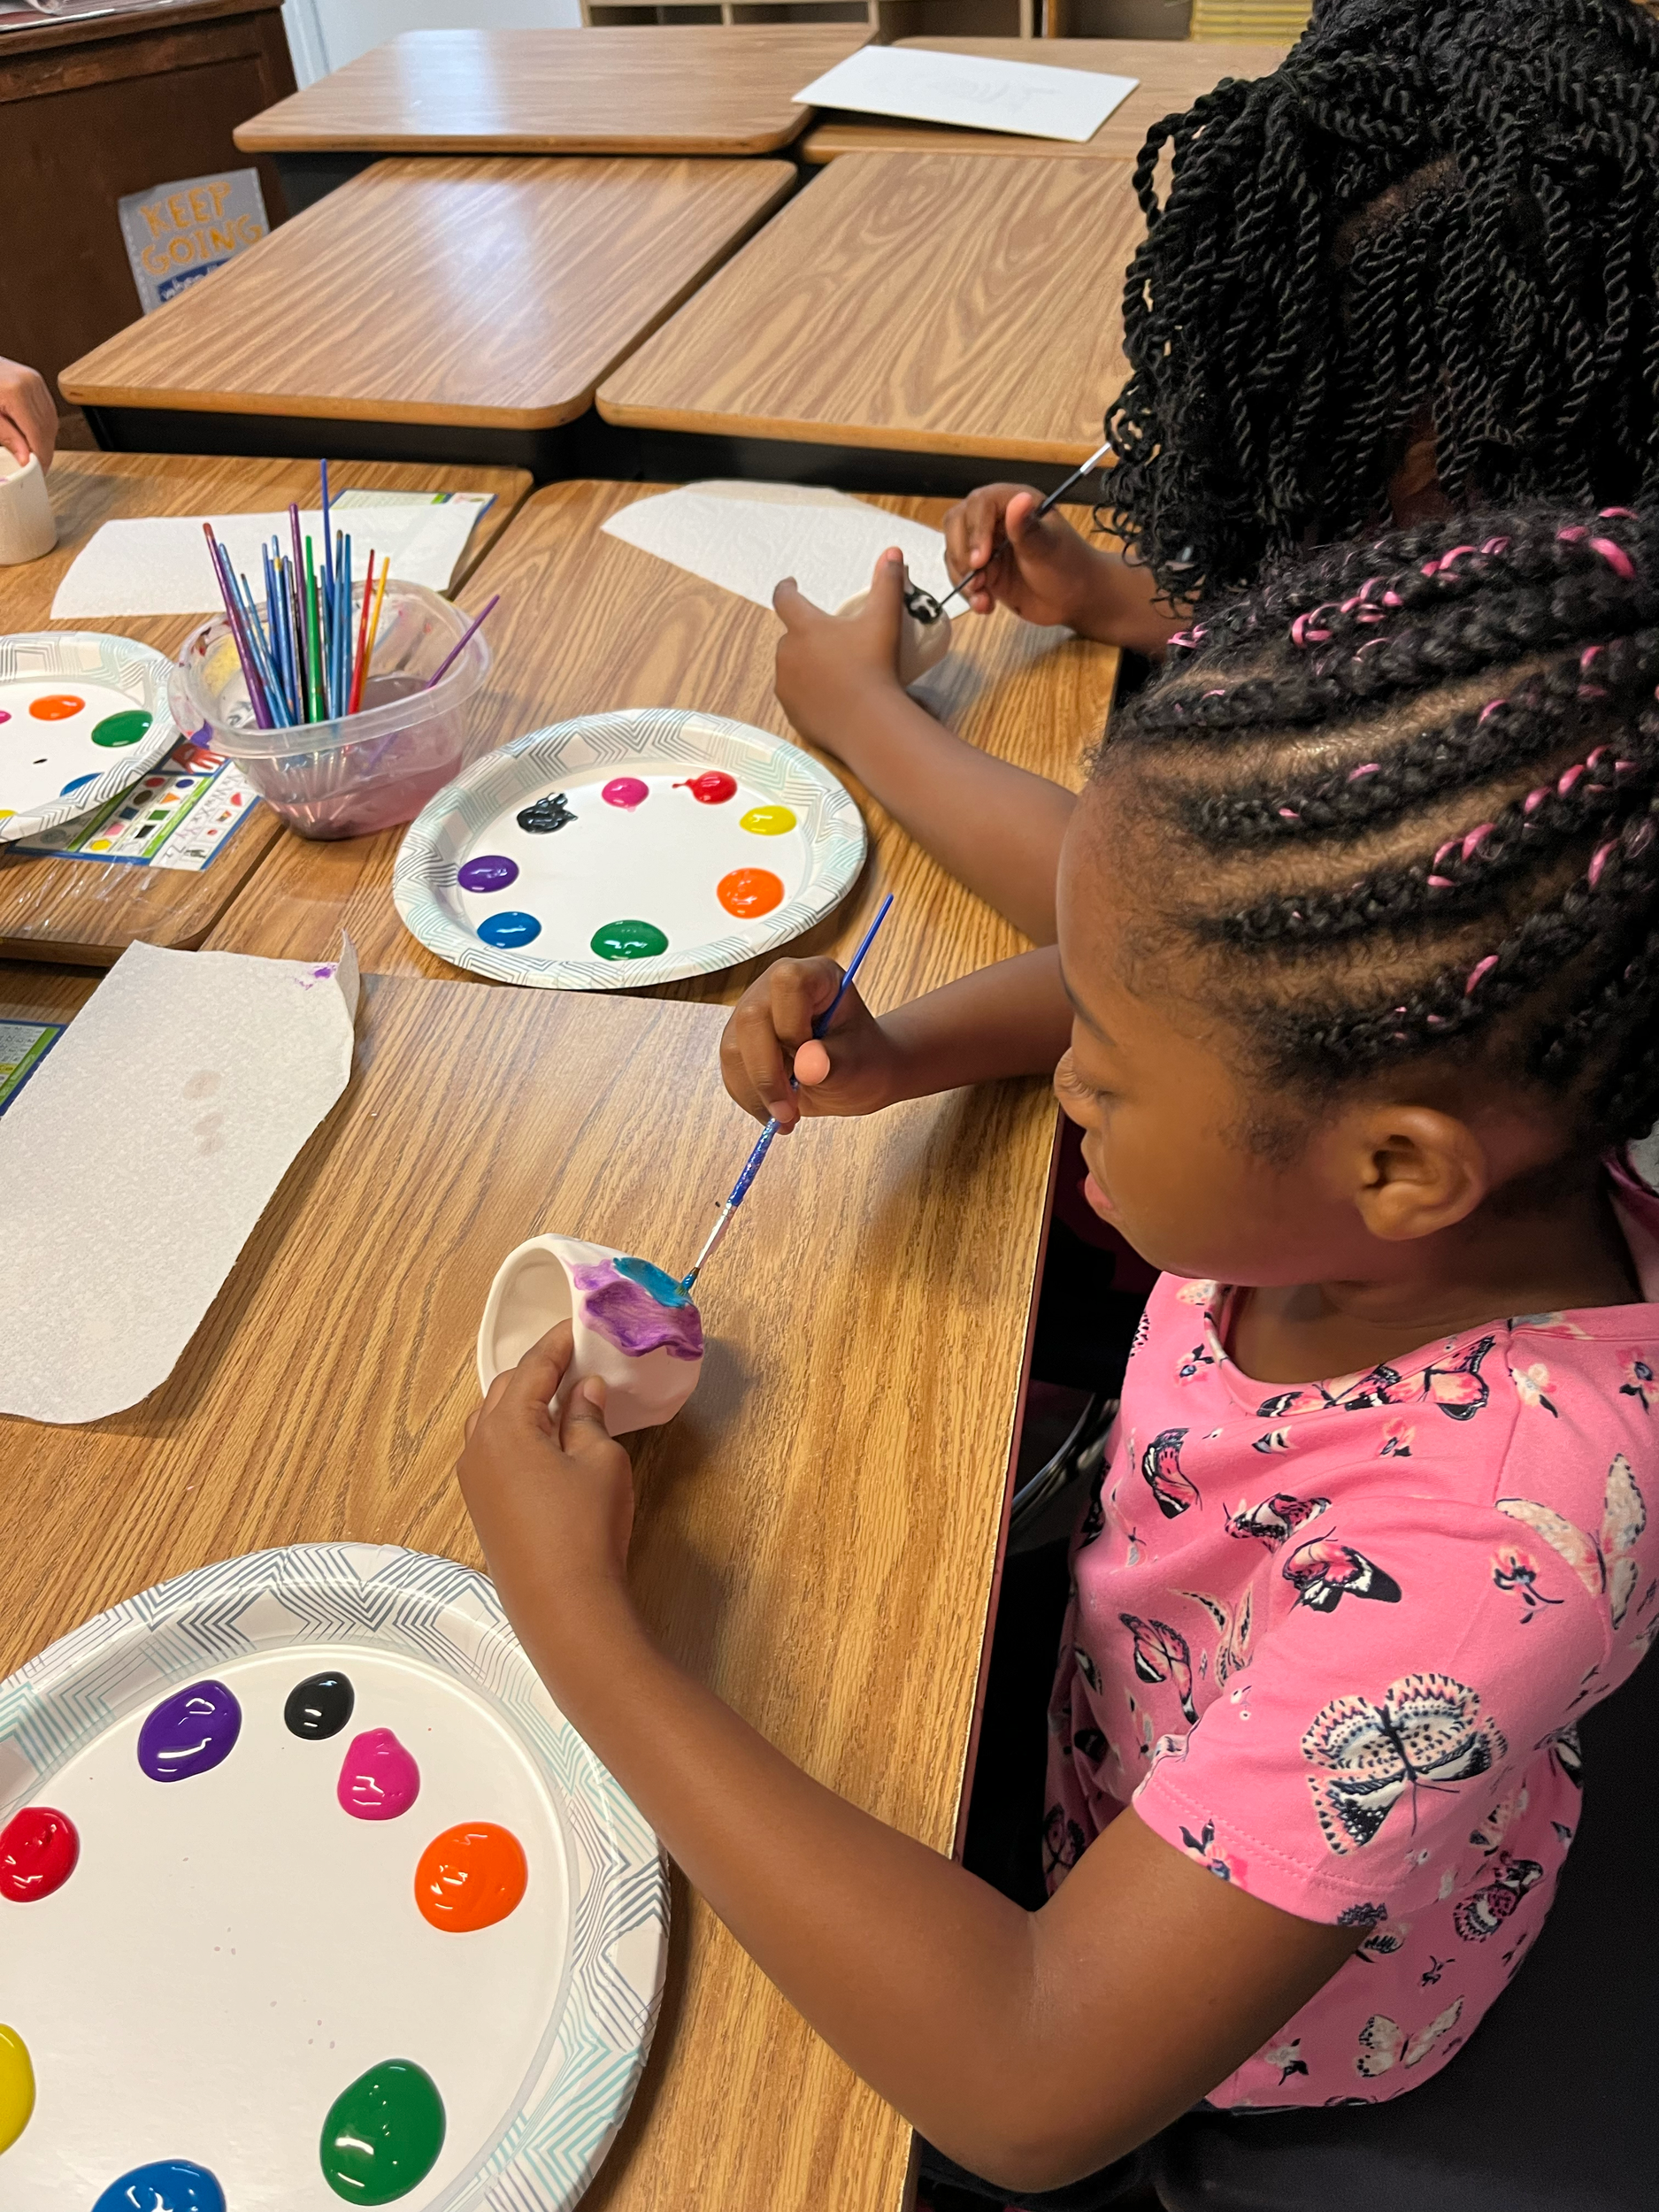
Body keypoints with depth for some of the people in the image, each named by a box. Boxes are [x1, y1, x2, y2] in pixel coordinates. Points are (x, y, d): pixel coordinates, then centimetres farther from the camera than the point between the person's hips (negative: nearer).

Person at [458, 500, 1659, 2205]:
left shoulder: (1483, 1538, -44)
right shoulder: (1402, 1076, -25)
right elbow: (1165, 972, -1)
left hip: (1218, 2007, -5)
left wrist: (576, 1624, -38)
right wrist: (895, 1057, -21)